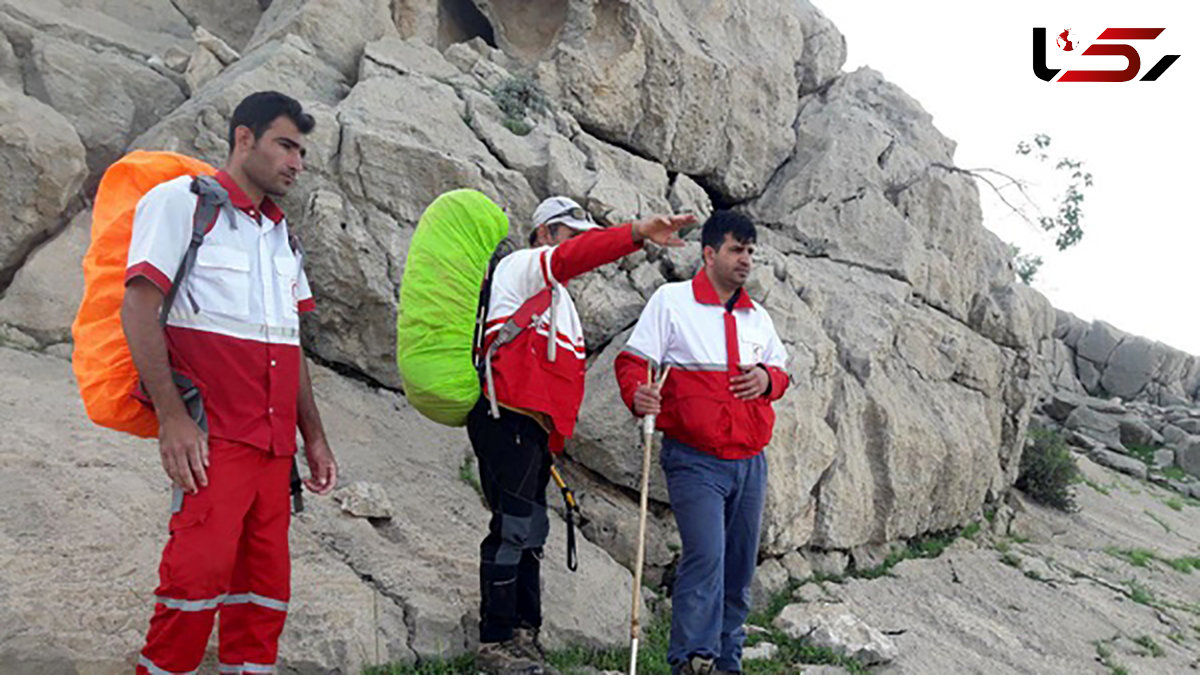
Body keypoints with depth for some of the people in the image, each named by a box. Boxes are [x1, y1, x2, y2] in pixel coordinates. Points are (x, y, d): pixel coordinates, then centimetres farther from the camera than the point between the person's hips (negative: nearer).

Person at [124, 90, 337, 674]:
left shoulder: (280, 231, 21)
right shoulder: (181, 200, 1)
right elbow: (138, 308, -8)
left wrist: (314, 436, 17)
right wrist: (172, 417, -17)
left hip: (273, 438, 7)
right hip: (212, 429, -7)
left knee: (266, 584, 6)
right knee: (201, 567, -14)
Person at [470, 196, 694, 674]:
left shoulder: (556, 297, 29)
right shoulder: (525, 265, 0)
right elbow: (573, 257, -22)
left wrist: (553, 439, 19)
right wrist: (637, 233, -36)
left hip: (534, 427, 10)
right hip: (507, 419, -10)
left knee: (529, 531, 11)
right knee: (513, 527, -9)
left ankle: (523, 635, 18)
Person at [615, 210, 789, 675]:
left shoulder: (757, 315, 16)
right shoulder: (671, 300, -1)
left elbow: (780, 371, 23)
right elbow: (632, 359, -3)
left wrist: (767, 379, -1)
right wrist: (637, 394, -24)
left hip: (750, 462, 6)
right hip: (695, 460, -6)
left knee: (739, 567, 9)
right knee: (705, 557, -18)